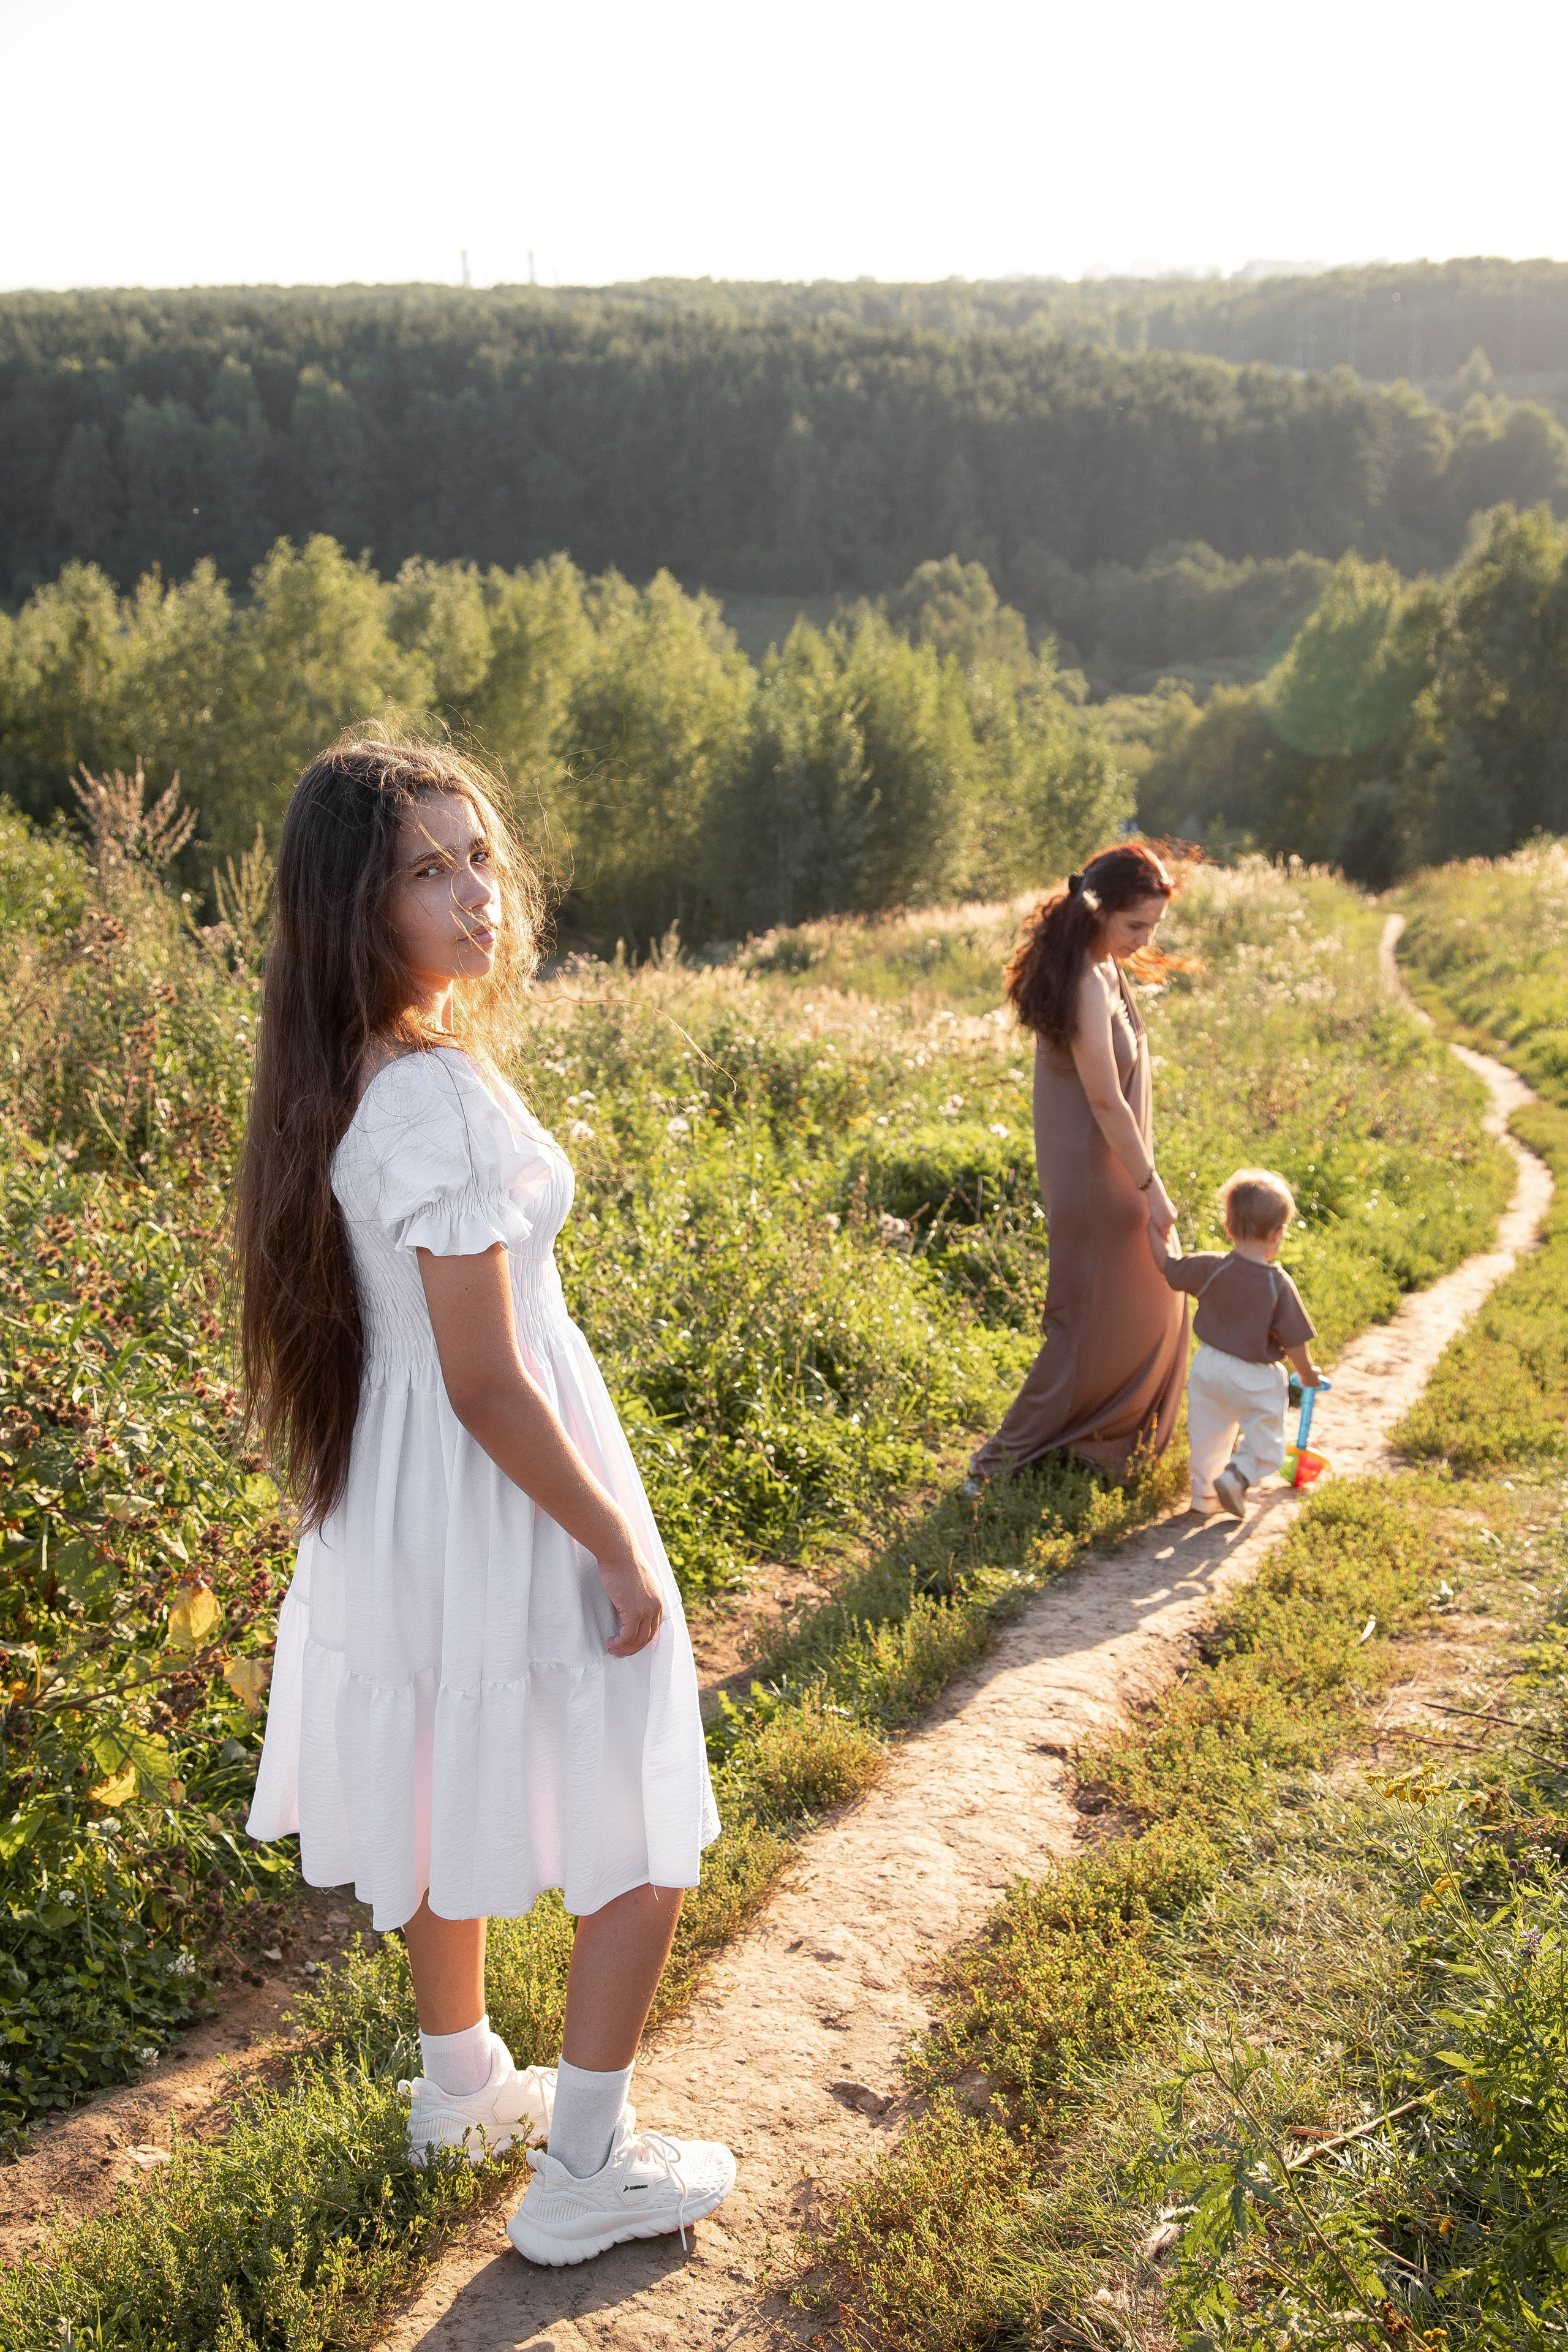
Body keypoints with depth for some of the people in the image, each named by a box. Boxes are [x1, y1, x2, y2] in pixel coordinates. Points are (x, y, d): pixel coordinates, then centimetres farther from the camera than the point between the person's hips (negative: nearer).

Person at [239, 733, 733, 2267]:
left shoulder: (339, 1076, 0)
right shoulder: (441, 1097, -28)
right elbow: (487, 1383, -26)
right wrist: (623, 1552, -16)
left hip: (392, 1498, 9)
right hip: (499, 1506, -9)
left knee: (454, 1794, 26)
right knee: (644, 1840, 10)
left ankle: (462, 2086, 47)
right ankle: (584, 2173, 24)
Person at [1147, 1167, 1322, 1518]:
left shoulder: (1211, 1268, -13)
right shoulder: (1280, 1285, -19)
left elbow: (1168, 1265, 1)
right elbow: (1294, 1343, -13)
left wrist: (1156, 1226, 14)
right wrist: (1307, 1374, 5)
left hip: (1209, 1366, 4)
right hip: (1255, 1380, -4)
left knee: (1207, 1435, 19)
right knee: (1265, 1441, 12)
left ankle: (1204, 1492, 29)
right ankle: (1236, 1476, -9)